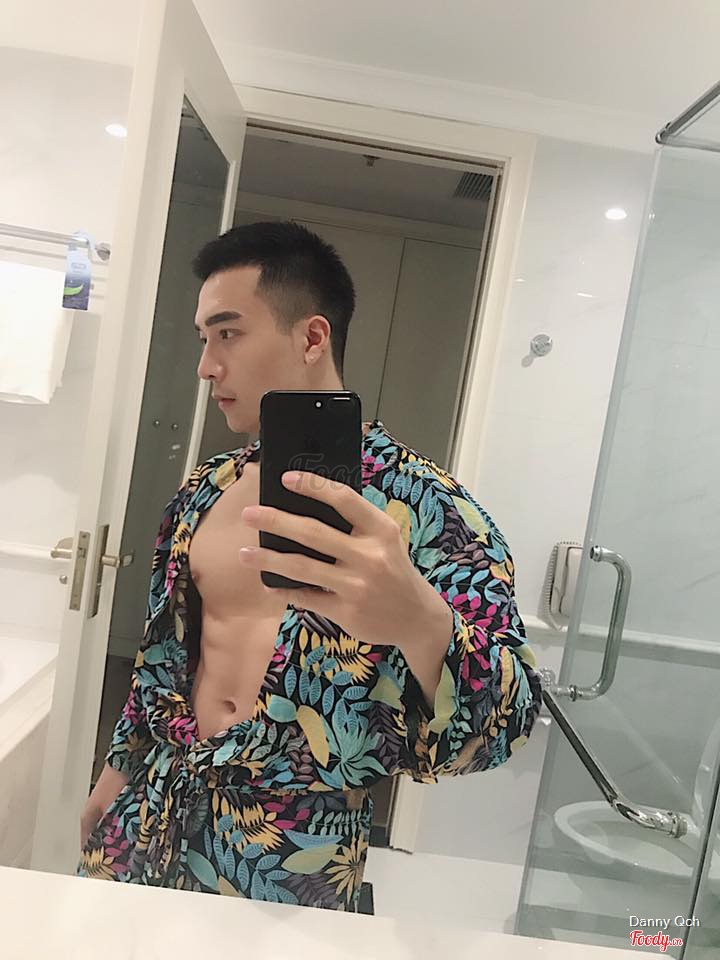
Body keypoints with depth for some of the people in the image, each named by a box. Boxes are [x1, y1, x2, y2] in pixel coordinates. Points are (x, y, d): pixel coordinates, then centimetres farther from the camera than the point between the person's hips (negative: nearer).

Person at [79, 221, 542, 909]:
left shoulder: (422, 502, -18)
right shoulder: (205, 490, 2)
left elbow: (509, 718, -26)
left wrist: (421, 622, -46)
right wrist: (118, 775, 18)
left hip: (294, 857, -5)